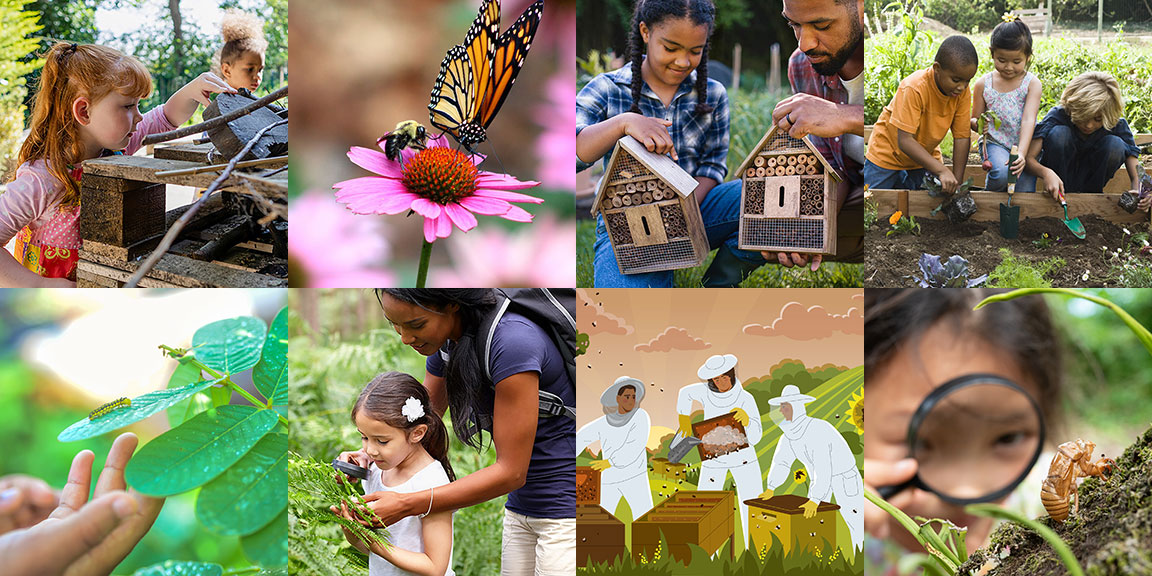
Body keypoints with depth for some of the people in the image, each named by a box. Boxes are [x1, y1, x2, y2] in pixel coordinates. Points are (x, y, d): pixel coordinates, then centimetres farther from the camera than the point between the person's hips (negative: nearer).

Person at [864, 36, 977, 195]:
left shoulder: (963, 92, -17)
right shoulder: (913, 88, -32)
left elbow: (962, 138, -12)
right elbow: (905, 141, -35)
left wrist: (957, 182, -17)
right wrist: (942, 170, -40)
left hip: (924, 155, 4)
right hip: (888, 153, -4)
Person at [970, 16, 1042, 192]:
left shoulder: (1032, 83, -5)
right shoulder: (983, 84, -1)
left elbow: (1028, 120, -18)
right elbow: (974, 119, 9)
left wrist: (1021, 153, -32)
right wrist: (978, 124, -19)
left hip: (1024, 145, 0)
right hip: (995, 143, 0)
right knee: (1001, 173, -31)